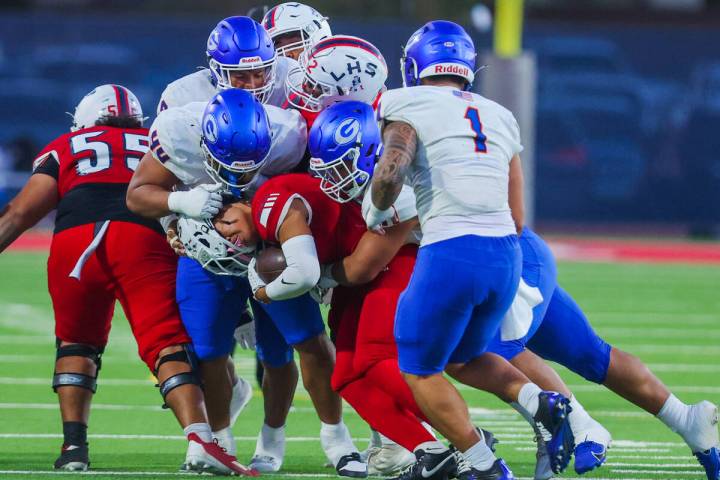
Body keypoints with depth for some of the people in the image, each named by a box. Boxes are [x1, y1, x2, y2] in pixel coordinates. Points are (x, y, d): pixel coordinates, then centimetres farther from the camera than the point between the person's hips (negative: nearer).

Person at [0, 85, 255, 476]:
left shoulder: (66, 148, 28)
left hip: (74, 239, 0)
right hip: (146, 239, 0)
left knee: (75, 342, 21)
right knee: (167, 344, -4)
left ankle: (74, 445, 10)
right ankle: (200, 440, -25)